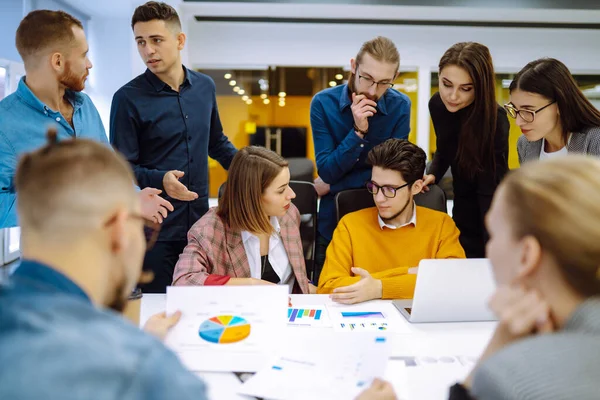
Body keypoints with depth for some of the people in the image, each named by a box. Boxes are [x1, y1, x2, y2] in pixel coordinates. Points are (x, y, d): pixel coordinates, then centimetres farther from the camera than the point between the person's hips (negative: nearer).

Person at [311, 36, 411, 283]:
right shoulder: (323, 103, -11)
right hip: (332, 224, 0)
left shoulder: (400, 107, -10)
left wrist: (330, 186, -12)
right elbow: (327, 171, -13)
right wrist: (358, 131, -26)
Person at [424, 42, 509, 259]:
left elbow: (490, 191, -29)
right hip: (463, 207, 6)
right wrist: (432, 175, -11)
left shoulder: (495, 120, -27)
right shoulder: (437, 104, -10)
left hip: (491, 213, -6)